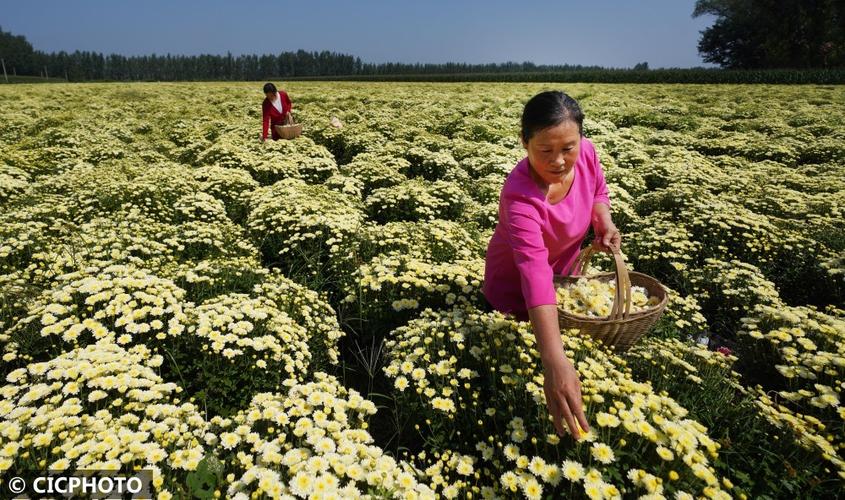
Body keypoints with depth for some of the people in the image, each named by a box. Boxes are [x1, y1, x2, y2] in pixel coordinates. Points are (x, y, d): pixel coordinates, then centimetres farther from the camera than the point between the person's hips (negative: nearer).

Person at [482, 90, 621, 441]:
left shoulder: (586, 152, -21)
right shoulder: (520, 197, -40)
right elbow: (536, 274, -51)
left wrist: (605, 223, -19)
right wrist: (554, 362, -61)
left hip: (566, 270, 6)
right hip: (516, 285, -5)